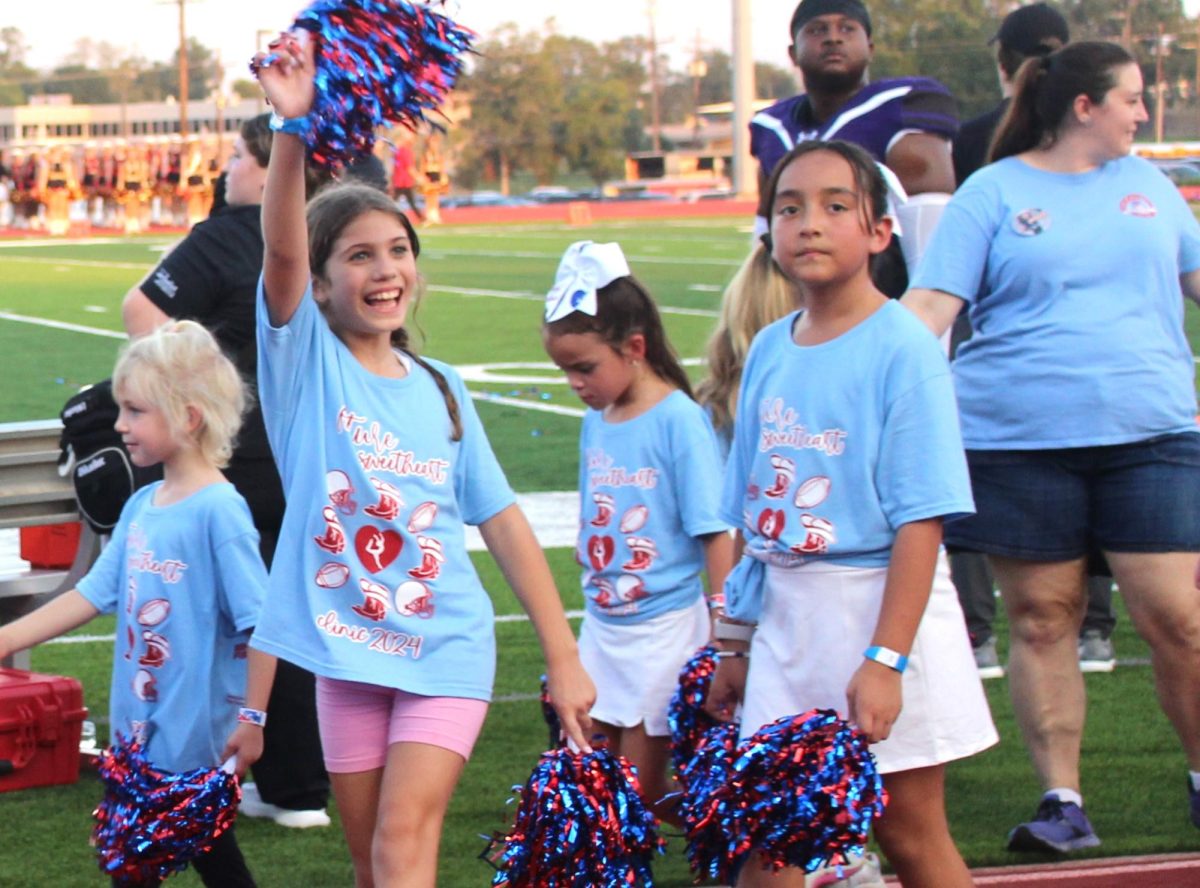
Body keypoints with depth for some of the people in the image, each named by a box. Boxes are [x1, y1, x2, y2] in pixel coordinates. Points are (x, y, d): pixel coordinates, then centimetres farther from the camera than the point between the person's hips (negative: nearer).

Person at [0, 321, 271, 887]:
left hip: (198, 738, -8)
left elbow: (261, 622, -18)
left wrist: (252, 718, -17)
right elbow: (93, 594, 11)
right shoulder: (141, 506, 7)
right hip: (139, 732, 8)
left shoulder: (218, 510, -17)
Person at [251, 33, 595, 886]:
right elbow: (281, 250, -23)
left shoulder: (441, 388, 4)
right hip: (347, 654, 0)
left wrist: (565, 658, 2)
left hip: (445, 650, 0)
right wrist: (292, 128, -41)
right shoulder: (306, 359, -4)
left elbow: (504, 520, 6)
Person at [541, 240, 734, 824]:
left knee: (642, 785, -3)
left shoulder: (679, 420, -15)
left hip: (664, 627, -7)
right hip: (602, 624, 7)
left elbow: (716, 530, -14)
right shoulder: (596, 421, 6)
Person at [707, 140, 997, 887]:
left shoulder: (903, 347, -11)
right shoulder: (769, 350, 7)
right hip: (787, 620, 5)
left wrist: (885, 659, -21)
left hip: (884, 602, -5)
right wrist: (736, 643, 14)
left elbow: (921, 519, -16)